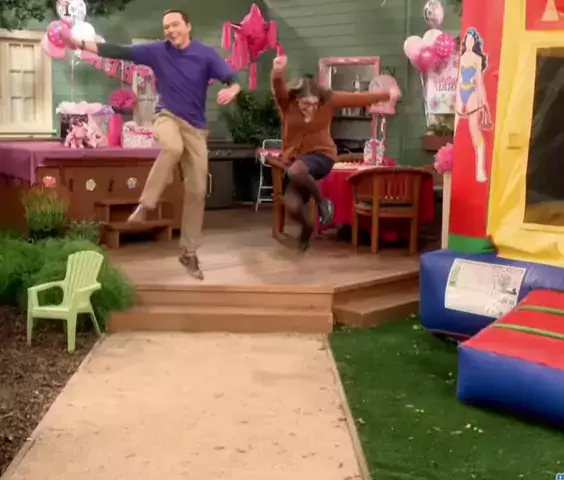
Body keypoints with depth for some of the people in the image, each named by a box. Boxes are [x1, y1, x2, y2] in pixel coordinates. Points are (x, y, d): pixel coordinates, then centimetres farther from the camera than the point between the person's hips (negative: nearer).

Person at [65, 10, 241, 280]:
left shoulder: (205, 54, -3)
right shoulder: (157, 51, 0)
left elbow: (232, 78, -11)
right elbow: (120, 52, -1)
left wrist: (231, 90, -36)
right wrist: (81, 44, -7)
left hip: (195, 126, 2)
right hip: (167, 116, -1)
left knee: (197, 190, 0)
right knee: (173, 147, -40)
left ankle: (189, 253, 11)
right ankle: (145, 205, -23)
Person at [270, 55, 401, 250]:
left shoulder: (328, 99, -11)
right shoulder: (286, 100, -13)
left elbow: (358, 98, -5)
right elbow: (277, 86, -34)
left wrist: (387, 95, -4)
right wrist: (278, 71, -57)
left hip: (321, 156, -2)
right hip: (295, 159, 3)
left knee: (295, 171, -37)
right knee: (292, 206, -12)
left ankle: (322, 201, -9)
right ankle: (307, 227, 26)